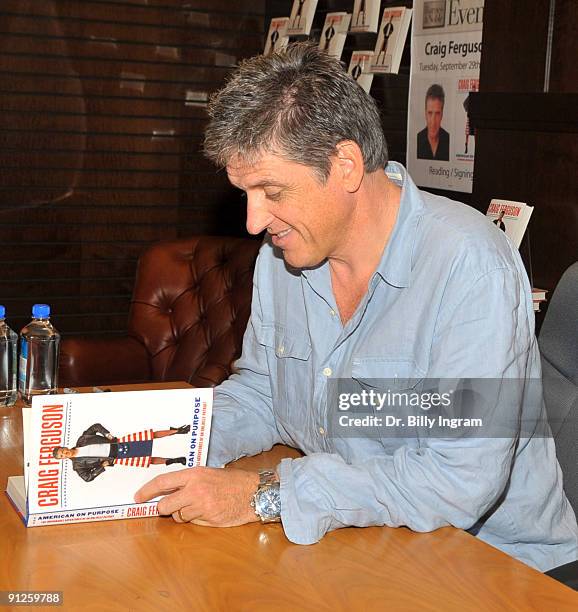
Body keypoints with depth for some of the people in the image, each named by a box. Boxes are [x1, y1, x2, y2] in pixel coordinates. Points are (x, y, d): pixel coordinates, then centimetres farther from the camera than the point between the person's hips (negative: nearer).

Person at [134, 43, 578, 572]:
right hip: (358, 546, 6)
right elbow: (260, 392, 14)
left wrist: (264, 493, -27)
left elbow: (461, 482, -28)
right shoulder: (281, 254, 1)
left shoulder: (470, 268, -23)